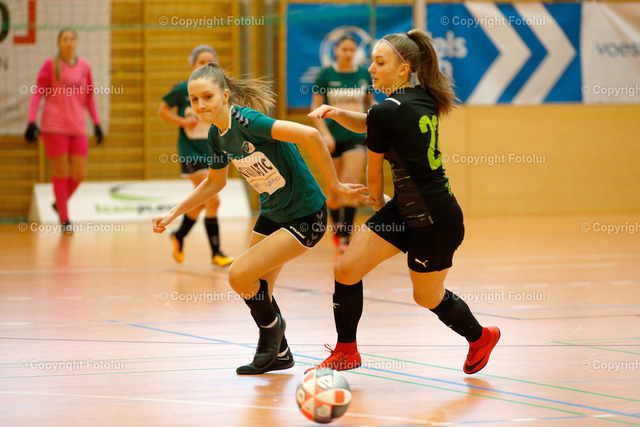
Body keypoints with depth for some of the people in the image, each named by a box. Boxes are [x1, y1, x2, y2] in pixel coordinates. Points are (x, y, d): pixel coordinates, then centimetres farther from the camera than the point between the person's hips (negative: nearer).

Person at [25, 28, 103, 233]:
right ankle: (64, 219, 7)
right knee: (61, 173, -2)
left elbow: (89, 97, 16)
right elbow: (37, 93, -2)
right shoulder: (51, 64, -1)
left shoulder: (84, 66, 9)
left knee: (79, 174, 2)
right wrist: (31, 122, -11)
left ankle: (60, 203, 28)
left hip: (78, 128, 4)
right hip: (54, 127, -4)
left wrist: (96, 123, 10)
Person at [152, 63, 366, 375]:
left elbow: (309, 135, -37)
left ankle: (272, 326, 15)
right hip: (272, 214, 9)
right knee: (257, 293, 15)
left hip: (305, 218, -9)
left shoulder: (247, 121, -27)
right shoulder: (217, 135, -1)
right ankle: (278, 353, 38)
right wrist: (173, 214, 15)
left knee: (239, 274, -14)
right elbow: (214, 183, 18)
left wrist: (334, 184, -29)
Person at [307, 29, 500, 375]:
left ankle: (480, 337, 41)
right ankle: (346, 352, 17)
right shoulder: (424, 98, 0)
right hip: (406, 208, 9)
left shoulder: (386, 111, -23)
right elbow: (368, 124, 15)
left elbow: (374, 171, -7)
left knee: (428, 298, 15)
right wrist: (337, 113, -5)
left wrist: (379, 202, 13)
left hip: (436, 222, -9)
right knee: (346, 269, 4)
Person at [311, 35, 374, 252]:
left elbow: (370, 103, 16)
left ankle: (346, 237, -16)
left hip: (356, 135, 0)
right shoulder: (326, 75, -1)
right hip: (333, 135, 0)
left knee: (350, 183, -14)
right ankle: (336, 228, 31)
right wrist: (325, 133, -12)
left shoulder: (364, 75, 4)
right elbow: (315, 108, -1)